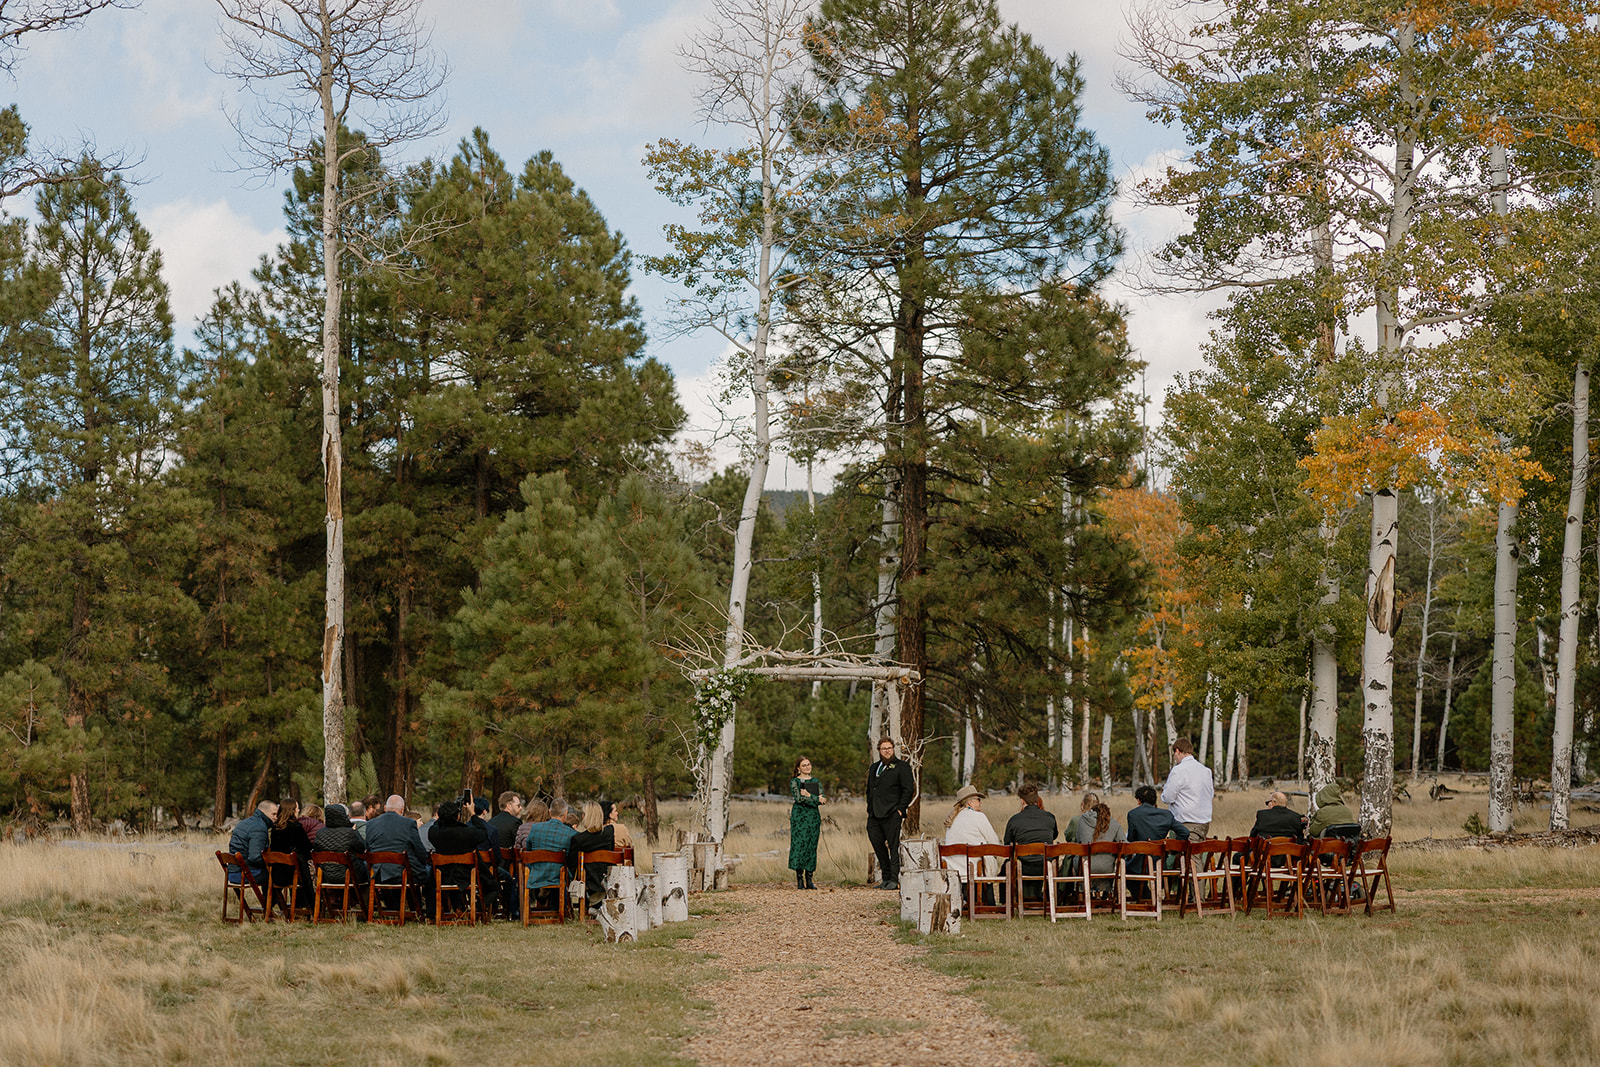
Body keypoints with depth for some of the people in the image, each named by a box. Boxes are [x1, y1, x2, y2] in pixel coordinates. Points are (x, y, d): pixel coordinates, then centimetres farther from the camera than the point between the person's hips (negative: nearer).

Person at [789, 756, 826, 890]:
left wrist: (809, 796, -11)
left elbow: (823, 799, 4)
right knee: (799, 845, -9)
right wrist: (816, 799, -11)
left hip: (814, 817, 4)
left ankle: (810, 879, 4)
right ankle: (799, 880, -6)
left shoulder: (816, 782, 15)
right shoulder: (794, 782, 3)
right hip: (799, 816, -4)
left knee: (812, 847, 1)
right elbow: (799, 798, -12)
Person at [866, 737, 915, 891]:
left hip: (891, 814, -7)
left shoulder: (901, 767, 1)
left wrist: (900, 809, -11)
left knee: (893, 846, -6)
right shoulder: (874, 768, 21)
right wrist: (869, 809, 15)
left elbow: (908, 790, -4)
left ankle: (894, 879, -5)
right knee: (877, 843, 6)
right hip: (874, 815, 7)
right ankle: (886, 877, 16)